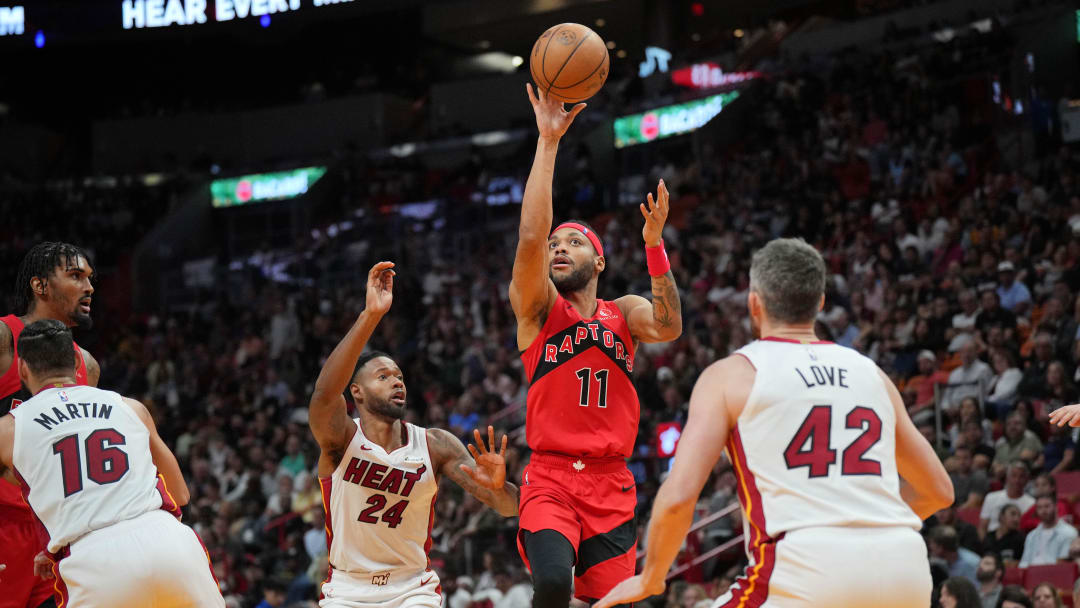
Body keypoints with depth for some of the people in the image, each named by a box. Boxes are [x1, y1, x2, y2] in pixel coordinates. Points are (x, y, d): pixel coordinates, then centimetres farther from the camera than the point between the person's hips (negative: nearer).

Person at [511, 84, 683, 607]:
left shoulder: (624, 312, 13)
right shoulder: (537, 308, 6)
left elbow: (669, 327, -10)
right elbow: (530, 236, -11)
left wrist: (654, 245, -21)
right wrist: (548, 142, -14)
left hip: (611, 485, 3)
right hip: (550, 478, -3)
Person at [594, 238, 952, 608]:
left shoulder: (731, 374, 9)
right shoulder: (871, 373, 21)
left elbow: (678, 497, -2)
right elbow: (939, 491, 28)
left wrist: (650, 578, 15)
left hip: (809, 568, -4)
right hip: (903, 566, 4)